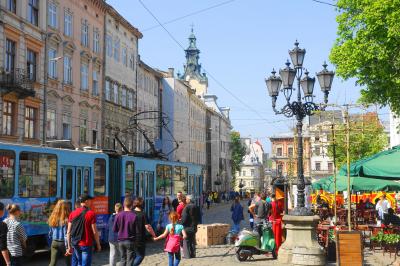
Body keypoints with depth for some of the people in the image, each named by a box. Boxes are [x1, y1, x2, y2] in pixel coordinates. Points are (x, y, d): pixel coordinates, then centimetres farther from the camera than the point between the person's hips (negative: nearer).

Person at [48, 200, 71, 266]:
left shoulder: (53, 219, 0)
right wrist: (67, 247, -14)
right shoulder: (66, 220, -16)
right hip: (63, 243, -4)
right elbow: (66, 235, -17)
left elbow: (50, 233, 8)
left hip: (54, 243, 4)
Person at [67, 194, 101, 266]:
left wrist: (69, 246, 10)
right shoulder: (91, 213, -9)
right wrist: (98, 244, 3)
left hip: (75, 244, 4)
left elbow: (69, 232, 3)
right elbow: (94, 231, -9)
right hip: (86, 245, -4)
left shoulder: (73, 213, 3)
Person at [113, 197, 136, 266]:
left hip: (120, 241, 3)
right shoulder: (134, 216, -14)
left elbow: (114, 229, 1)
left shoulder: (119, 215, -5)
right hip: (130, 241, -3)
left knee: (123, 259, 16)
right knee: (130, 260, 6)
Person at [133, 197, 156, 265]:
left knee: (133, 256, 19)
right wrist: (154, 235, -5)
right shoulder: (143, 214, -13)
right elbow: (147, 227, -17)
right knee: (140, 255, 6)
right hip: (140, 239, -5)